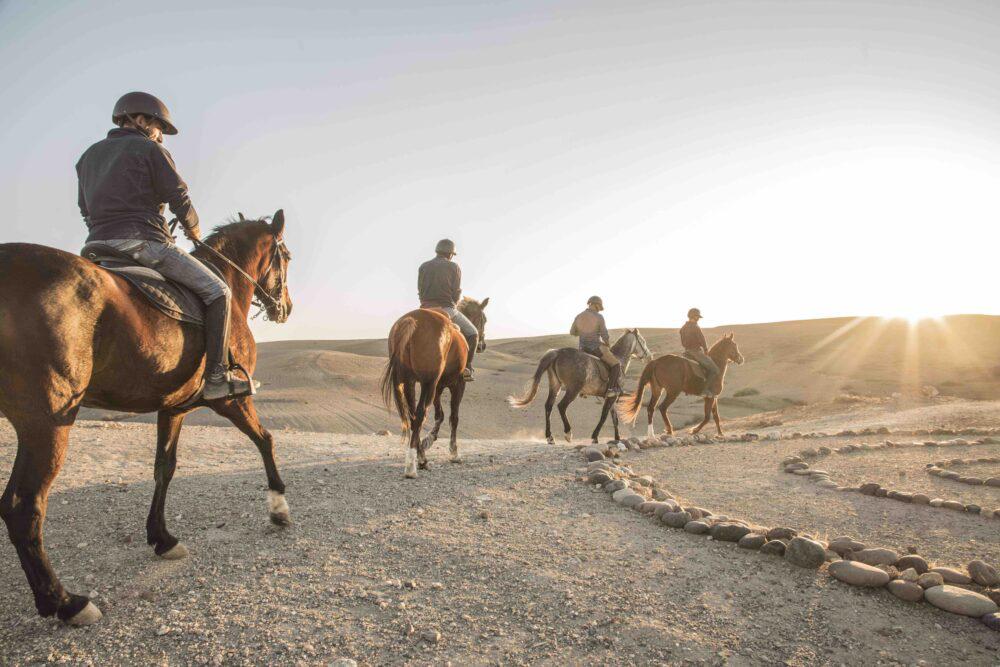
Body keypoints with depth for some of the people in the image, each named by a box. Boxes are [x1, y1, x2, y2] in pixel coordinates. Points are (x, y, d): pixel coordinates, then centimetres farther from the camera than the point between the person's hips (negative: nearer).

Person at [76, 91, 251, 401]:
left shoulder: (89, 155, 23)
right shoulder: (150, 149, 1)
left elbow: (86, 211, 23)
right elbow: (179, 198, -1)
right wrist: (195, 232, 16)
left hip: (99, 246, 8)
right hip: (143, 243, -8)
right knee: (217, 291, -5)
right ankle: (217, 378, -14)